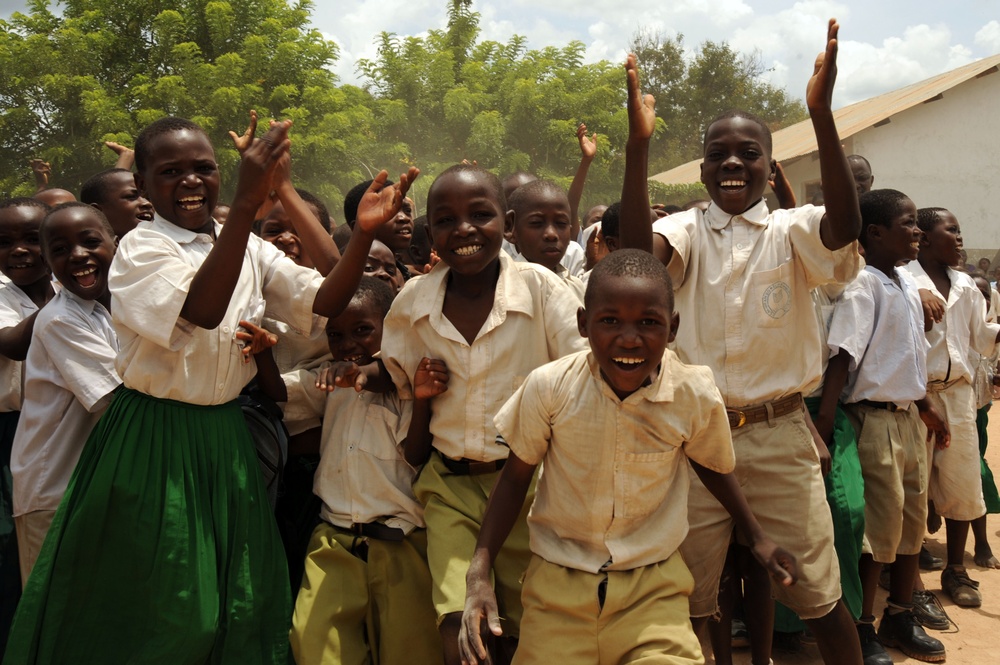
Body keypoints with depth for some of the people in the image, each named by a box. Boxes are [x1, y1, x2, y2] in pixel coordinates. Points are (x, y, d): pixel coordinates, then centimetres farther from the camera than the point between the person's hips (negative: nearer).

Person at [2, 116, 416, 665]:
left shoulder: (248, 249, 6)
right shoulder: (140, 248, -11)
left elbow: (323, 303, -4)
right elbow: (200, 312, -30)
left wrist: (364, 233, -19)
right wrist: (246, 204, -37)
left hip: (226, 439, 5)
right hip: (151, 440, -5)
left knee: (240, 604, 11)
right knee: (154, 611, 5)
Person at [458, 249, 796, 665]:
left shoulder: (696, 397, -14)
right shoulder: (548, 388, -16)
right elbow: (516, 476, -2)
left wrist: (757, 538, 9)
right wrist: (478, 575, -9)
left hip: (655, 588, 0)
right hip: (558, 586, 0)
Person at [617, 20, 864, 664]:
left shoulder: (792, 232, 0)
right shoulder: (688, 231, 1)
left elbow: (845, 226, -22)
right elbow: (637, 250, -20)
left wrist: (822, 115, -32)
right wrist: (639, 143, -31)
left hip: (781, 435, 0)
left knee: (818, 592, 10)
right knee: (688, 594, 10)